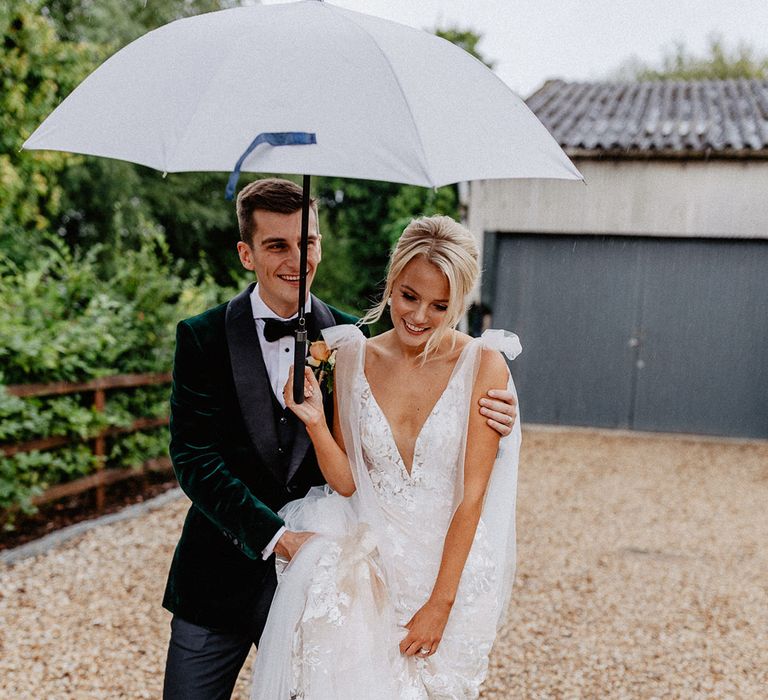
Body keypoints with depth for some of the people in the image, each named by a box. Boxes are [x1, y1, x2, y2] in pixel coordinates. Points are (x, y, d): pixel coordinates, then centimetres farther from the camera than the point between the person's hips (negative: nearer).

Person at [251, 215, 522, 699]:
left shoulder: (483, 365, -9)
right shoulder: (353, 358, 0)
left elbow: (472, 495, -10)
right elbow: (345, 482, 3)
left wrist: (439, 603, -11)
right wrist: (315, 421, -14)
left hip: (453, 563, -1)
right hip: (374, 558, 2)